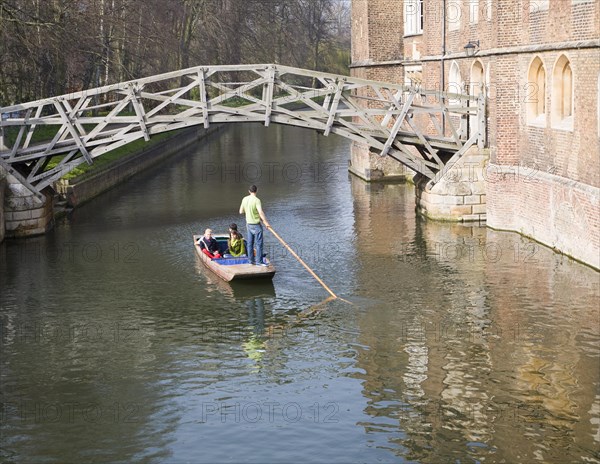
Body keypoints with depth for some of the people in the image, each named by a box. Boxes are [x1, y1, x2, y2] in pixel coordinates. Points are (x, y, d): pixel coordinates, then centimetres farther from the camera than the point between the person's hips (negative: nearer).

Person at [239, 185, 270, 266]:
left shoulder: (245, 199, 2)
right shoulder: (256, 200, -19)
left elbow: (241, 212, 9)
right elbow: (261, 212, -28)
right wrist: (266, 222, -24)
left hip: (248, 224, 7)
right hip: (256, 225, -7)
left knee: (250, 243, 13)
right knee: (259, 244, -2)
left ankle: (251, 260, 19)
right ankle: (259, 261, -3)